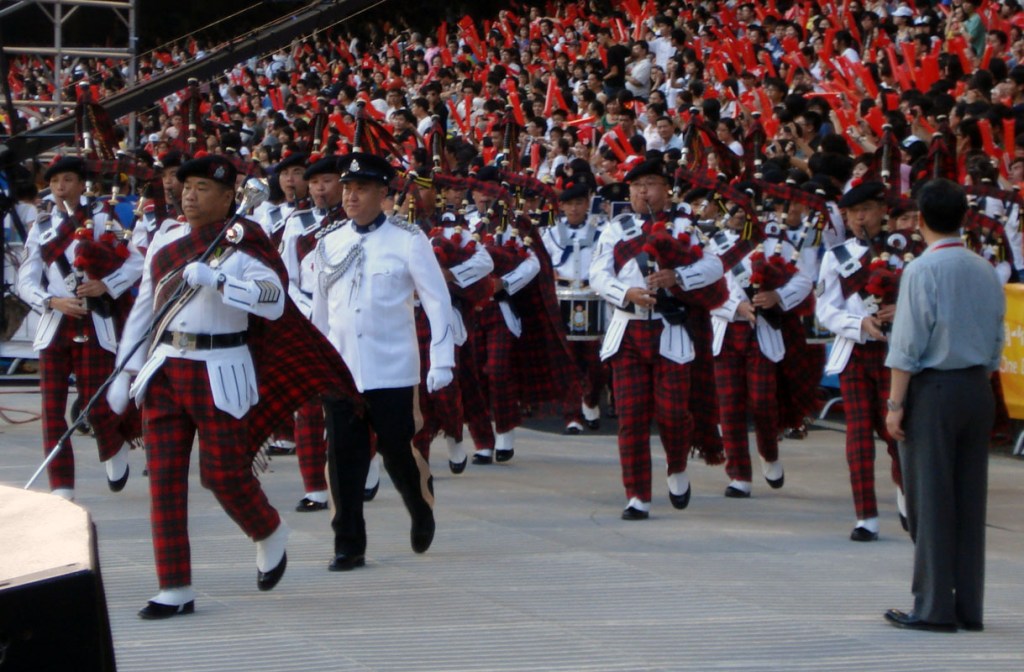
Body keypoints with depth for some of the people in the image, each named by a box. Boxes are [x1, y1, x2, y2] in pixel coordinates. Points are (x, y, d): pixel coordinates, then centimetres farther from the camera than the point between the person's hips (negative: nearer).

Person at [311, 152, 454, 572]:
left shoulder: (407, 240, -5)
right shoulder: (330, 243, 7)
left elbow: (437, 301, -4)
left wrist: (441, 362, -9)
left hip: (390, 372, -3)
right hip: (339, 369, 3)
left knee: (397, 451, 4)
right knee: (343, 458, 0)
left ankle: (422, 511, 33)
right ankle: (348, 545, 6)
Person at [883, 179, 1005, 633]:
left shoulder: (921, 271, -11)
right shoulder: (987, 272, 8)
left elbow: (907, 345, -13)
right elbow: (996, 344, 13)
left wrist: (896, 403, -9)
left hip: (932, 390, -6)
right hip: (977, 390, 6)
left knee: (931, 499, -1)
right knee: (970, 501, 9)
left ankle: (934, 608, 0)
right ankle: (968, 607, 12)